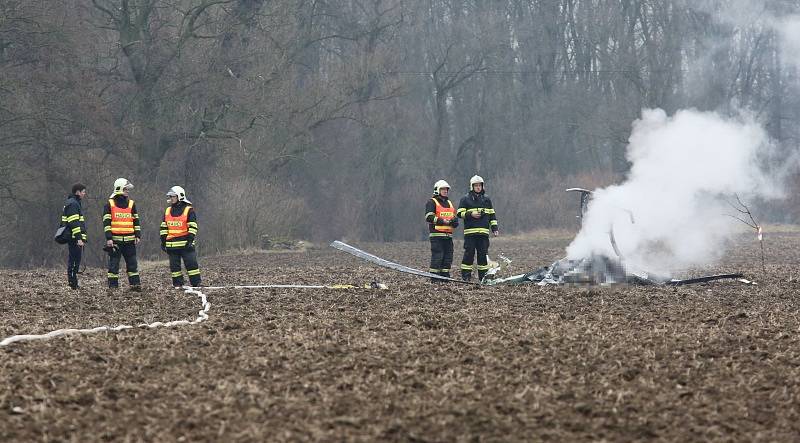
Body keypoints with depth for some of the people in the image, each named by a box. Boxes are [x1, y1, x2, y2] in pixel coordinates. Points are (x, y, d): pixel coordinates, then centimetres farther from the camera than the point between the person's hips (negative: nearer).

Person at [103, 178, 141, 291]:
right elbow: (106, 223, -2)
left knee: (132, 263, 3)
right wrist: (108, 238, -10)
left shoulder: (131, 204, 12)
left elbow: (136, 221, 16)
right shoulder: (110, 204, 1)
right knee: (114, 264, -1)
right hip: (115, 239, -3)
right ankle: (113, 286, 3)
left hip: (129, 239, 3)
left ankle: (135, 284, 8)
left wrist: (137, 235, 7)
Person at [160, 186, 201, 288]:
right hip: (172, 244, 5)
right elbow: (164, 228, 15)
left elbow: (193, 227, -6)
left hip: (185, 244, -5)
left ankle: (196, 283, -4)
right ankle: (177, 284, 11)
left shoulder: (189, 210, -3)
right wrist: (163, 242, 10)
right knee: (174, 266, 5)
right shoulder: (168, 211, 12)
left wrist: (190, 240, -15)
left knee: (191, 263, -7)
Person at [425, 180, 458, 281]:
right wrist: (443, 221, -18)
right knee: (437, 256, -10)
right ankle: (434, 277, -8)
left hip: (448, 235, 7)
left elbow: (454, 217, 28)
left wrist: (454, 221, 3)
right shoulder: (432, 202, -1)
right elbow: (429, 217, -13)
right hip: (436, 234, -7)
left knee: (448, 256, 6)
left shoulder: (449, 203, 24)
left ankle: (445, 275, 13)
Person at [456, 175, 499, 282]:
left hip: (484, 232, 3)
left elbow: (492, 215, 20)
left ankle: (483, 276, 8)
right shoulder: (465, 199, 5)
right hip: (470, 232, -3)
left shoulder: (486, 199, 17)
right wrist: (470, 214, -14)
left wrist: (495, 228, 10)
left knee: (483, 254, 3)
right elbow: (459, 213, 1)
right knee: (469, 253, -6)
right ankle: (465, 276, -3)